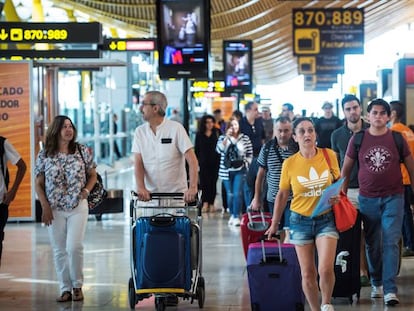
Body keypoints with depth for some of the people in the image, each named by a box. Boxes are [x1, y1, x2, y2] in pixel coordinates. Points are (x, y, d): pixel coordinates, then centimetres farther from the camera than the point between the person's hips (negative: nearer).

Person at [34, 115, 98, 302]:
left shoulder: (82, 151, 2)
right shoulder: (44, 155, 0)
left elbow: (92, 175, 12)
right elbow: (38, 184, 4)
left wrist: (86, 191, -5)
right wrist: (45, 206, -4)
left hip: (78, 207, -1)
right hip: (54, 209, 1)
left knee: (74, 247, -11)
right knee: (59, 250, 4)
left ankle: (77, 286, 8)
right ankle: (65, 289, 12)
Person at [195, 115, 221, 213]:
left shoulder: (217, 133, 5)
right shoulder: (199, 135, 7)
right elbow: (196, 149, 8)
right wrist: (196, 162, 1)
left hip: (215, 162, 0)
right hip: (203, 163, 0)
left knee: (213, 182, 3)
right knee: (204, 182, -6)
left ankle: (211, 203, 8)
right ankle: (205, 203, -6)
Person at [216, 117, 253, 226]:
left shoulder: (245, 138, 3)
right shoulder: (223, 138, 4)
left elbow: (250, 154, 7)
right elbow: (219, 150, -14)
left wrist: (246, 163, -7)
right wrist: (227, 137, -18)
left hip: (240, 170, -1)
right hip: (226, 171, 1)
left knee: (237, 194, -11)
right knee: (230, 194, 7)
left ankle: (236, 217, -7)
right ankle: (232, 215, 21)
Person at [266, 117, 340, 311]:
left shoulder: (329, 155, -4)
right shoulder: (289, 163, -6)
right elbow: (282, 195, 6)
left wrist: (338, 196, -10)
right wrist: (274, 224, 12)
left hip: (326, 219, 0)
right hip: (300, 220, 1)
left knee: (326, 269, -13)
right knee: (307, 273, 5)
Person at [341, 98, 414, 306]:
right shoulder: (357, 139, 1)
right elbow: (346, 168, 9)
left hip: (393, 197, -1)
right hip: (368, 199, 1)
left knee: (391, 242, -8)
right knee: (372, 244, 10)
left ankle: (390, 289, -8)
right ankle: (376, 282, 28)